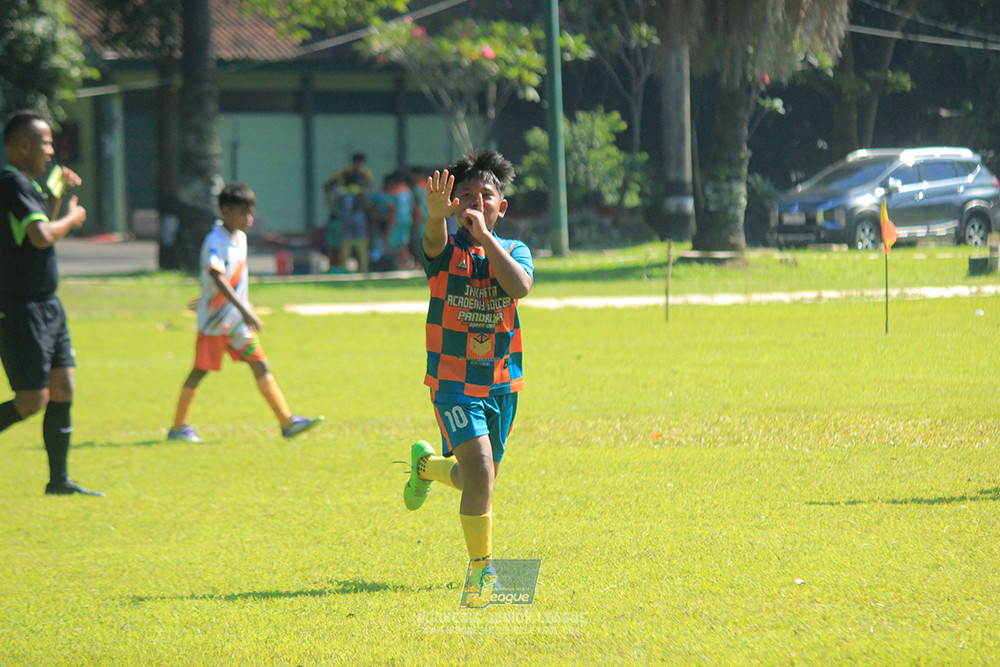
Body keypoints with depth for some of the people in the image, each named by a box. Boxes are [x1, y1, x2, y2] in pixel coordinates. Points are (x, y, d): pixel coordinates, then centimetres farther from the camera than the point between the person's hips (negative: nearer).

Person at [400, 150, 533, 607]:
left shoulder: (514, 251, 2)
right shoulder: (447, 250, -5)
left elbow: (520, 286, -20)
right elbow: (435, 240, -31)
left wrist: (484, 237, -22)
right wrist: (436, 215, -53)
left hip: (501, 384, 4)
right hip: (454, 383, -4)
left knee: (476, 479, 17)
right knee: (480, 472, -22)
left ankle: (427, 465, 51)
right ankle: (480, 569, -9)